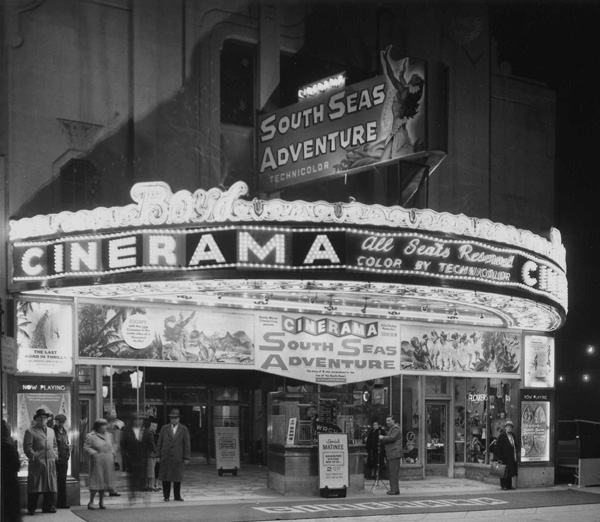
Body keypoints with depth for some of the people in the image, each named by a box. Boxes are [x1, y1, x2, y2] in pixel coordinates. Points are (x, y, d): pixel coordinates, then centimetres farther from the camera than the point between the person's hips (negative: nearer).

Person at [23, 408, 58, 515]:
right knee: (35, 486, -4)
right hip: (37, 463, -5)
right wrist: (34, 457, -14)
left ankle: (48, 506, 14)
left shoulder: (51, 431, 20)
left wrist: (55, 455, 10)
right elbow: (27, 447, -6)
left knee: (51, 486, 5)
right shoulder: (30, 431, 1)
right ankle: (31, 509, 2)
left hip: (50, 463, 5)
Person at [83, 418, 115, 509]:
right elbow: (86, 448, -9)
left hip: (107, 462, 6)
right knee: (96, 481, -8)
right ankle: (91, 502, 0)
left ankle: (101, 501, 17)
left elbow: (111, 446, 24)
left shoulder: (107, 435, 15)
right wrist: (95, 454, -19)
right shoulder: (90, 436, -5)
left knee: (104, 481, 8)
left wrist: (112, 454, 9)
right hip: (97, 462, -6)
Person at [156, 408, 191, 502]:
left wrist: (186, 458, -2)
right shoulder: (164, 428, 7)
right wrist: (158, 455, 1)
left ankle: (177, 496, 12)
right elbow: (159, 443, 7)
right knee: (165, 477, 1)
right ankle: (166, 496, 9)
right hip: (165, 457, 1)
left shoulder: (183, 429, 4)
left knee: (177, 477, 2)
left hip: (177, 457, -1)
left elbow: (186, 444, 3)